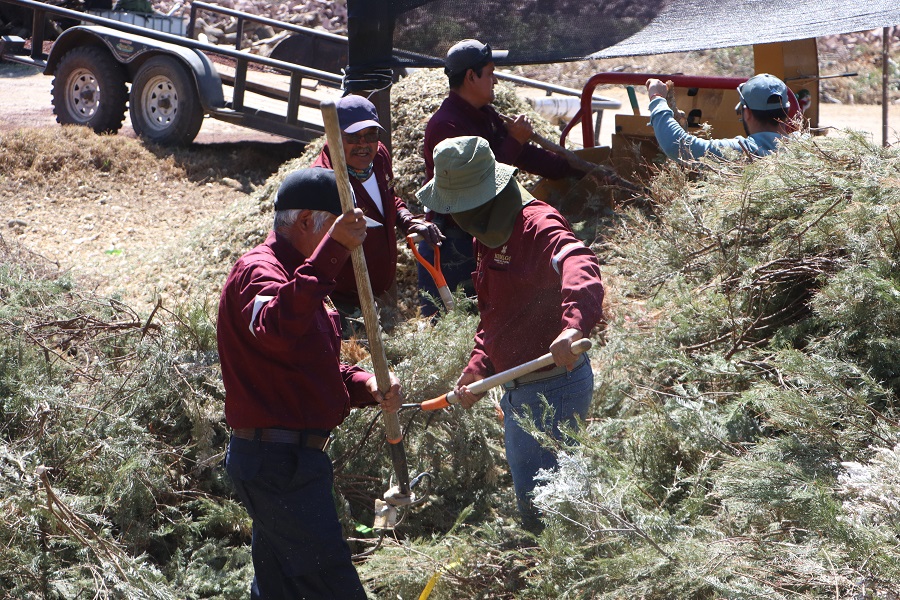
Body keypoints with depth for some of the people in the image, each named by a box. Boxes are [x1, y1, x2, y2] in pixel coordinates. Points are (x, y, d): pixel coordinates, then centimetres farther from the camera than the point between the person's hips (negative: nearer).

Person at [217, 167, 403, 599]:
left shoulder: (295, 275, 20)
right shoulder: (258, 271, -15)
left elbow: (318, 368, 25)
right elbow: (277, 330, -39)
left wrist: (366, 386, 4)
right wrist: (331, 252, -44)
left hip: (287, 460, 11)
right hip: (278, 463, -11)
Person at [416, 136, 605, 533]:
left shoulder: (540, 226, -20)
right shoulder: (490, 236, 13)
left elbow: (580, 270, -41)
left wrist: (575, 324, -60)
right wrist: (478, 367, 11)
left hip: (553, 388, -10)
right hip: (517, 390, 10)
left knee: (542, 498, -7)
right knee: (527, 495, 20)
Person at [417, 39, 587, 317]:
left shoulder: (484, 116, 11)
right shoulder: (446, 125, -19)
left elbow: (526, 156, 16)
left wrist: (580, 169, 14)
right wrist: (514, 140, -16)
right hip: (452, 243, -10)